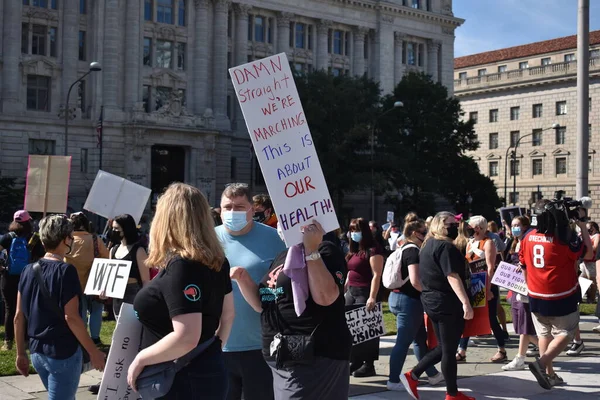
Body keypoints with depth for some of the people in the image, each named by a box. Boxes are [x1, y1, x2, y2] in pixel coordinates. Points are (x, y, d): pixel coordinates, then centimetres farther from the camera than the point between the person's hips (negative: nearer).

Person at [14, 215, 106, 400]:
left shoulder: (29, 270, 5)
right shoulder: (65, 270, -14)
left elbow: (19, 317, 7)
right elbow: (71, 317, -18)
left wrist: (21, 353, 15)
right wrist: (93, 352, -12)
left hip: (37, 351, 7)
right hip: (62, 353, -7)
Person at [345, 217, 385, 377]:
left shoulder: (373, 250, -11)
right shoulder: (354, 250, 15)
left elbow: (376, 275, -17)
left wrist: (372, 297, -23)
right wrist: (344, 290, 17)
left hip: (364, 293, -9)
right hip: (351, 292, 9)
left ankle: (369, 365, 2)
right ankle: (356, 362, 17)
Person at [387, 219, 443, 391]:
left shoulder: (406, 248, 14)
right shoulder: (413, 250, -17)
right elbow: (415, 281, -25)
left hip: (400, 297, 10)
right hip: (408, 300, -10)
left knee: (421, 338, 17)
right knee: (403, 342, -3)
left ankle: (432, 374, 27)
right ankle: (393, 381, 4)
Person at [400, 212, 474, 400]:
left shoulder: (429, 245, 14)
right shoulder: (446, 246, -16)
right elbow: (452, 277, -26)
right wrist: (466, 302, -30)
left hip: (431, 300, 9)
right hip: (447, 303, -9)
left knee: (443, 347, 18)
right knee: (449, 349, 1)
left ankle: (412, 375, 13)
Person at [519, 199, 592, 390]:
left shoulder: (529, 238, 0)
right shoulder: (565, 237, -17)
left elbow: (524, 266, 8)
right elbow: (589, 254, -7)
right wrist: (582, 225, -5)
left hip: (536, 296, 5)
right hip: (562, 296, -5)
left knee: (544, 334, 16)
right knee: (564, 333, 6)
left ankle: (549, 373, 21)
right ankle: (542, 363, -12)